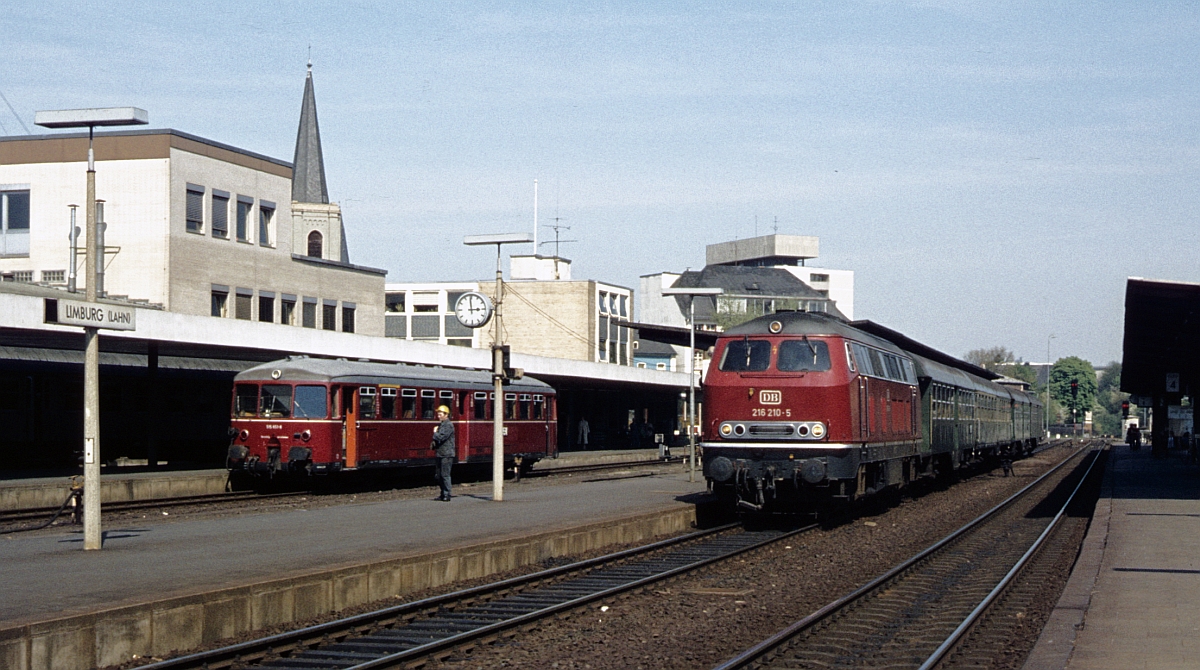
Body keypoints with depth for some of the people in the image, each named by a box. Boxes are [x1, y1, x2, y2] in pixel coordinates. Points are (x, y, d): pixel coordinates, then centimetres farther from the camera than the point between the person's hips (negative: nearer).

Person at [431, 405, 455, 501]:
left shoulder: (448, 425, -12)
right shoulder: (441, 424, 18)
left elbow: (441, 437, -23)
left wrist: (435, 433, -3)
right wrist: (433, 445, 7)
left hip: (447, 454, -10)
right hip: (440, 454, 10)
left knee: (445, 475, -7)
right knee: (438, 475, 12)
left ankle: (447, 495, -3)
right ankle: (443, 494, 21)